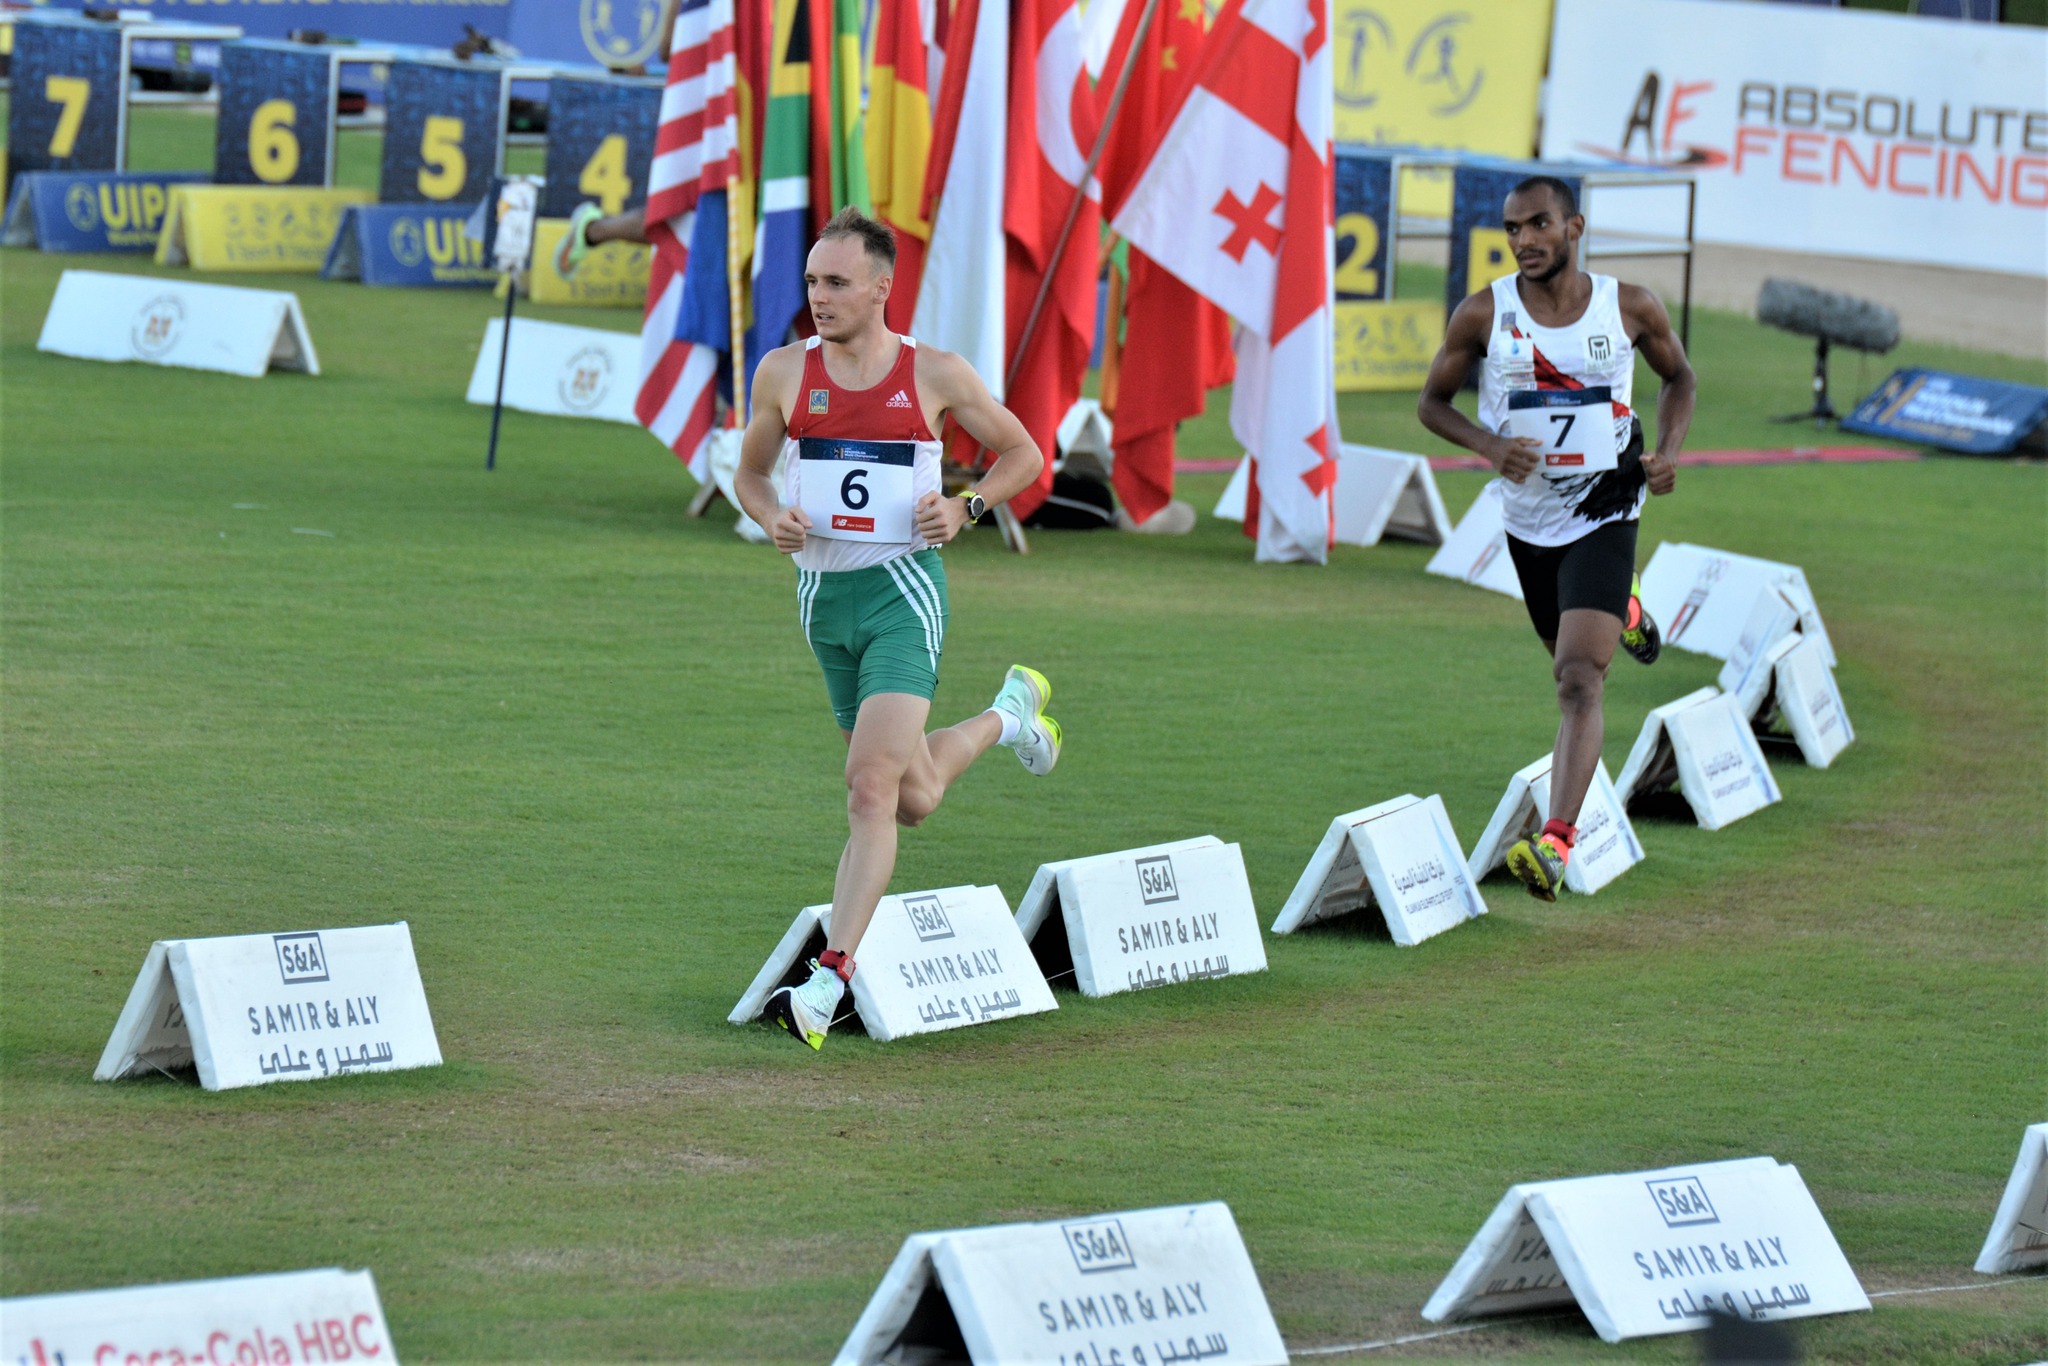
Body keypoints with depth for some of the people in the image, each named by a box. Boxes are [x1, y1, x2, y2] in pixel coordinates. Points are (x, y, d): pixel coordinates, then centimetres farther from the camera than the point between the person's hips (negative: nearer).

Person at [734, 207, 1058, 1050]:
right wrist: (772, 519, -7)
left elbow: (1023, 455, 8)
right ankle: (1006, 717, 50)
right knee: (915, 798, 17)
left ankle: (830, 978, -14)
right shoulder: (784, 372, 1)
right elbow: (750, 473, 15)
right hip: (823, 592, 4)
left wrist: (965, 510, -9)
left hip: (903, 586, -4)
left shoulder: (936, 375, -5)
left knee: (873, 785, -18)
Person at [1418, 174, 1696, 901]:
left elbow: (1679, 377, 12)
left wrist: (1670, 451, -7)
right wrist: (1490, 445, -18)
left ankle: (1556, 840, -26)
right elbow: (1432, 401, 1)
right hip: (1528, 519, 3)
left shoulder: (1630, 308, -7)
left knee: (1578, 677, -19)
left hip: (1603, 517, -3)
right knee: (1573, 667, 23)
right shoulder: (1484, 315, -9)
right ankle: (1621, 611, 59)